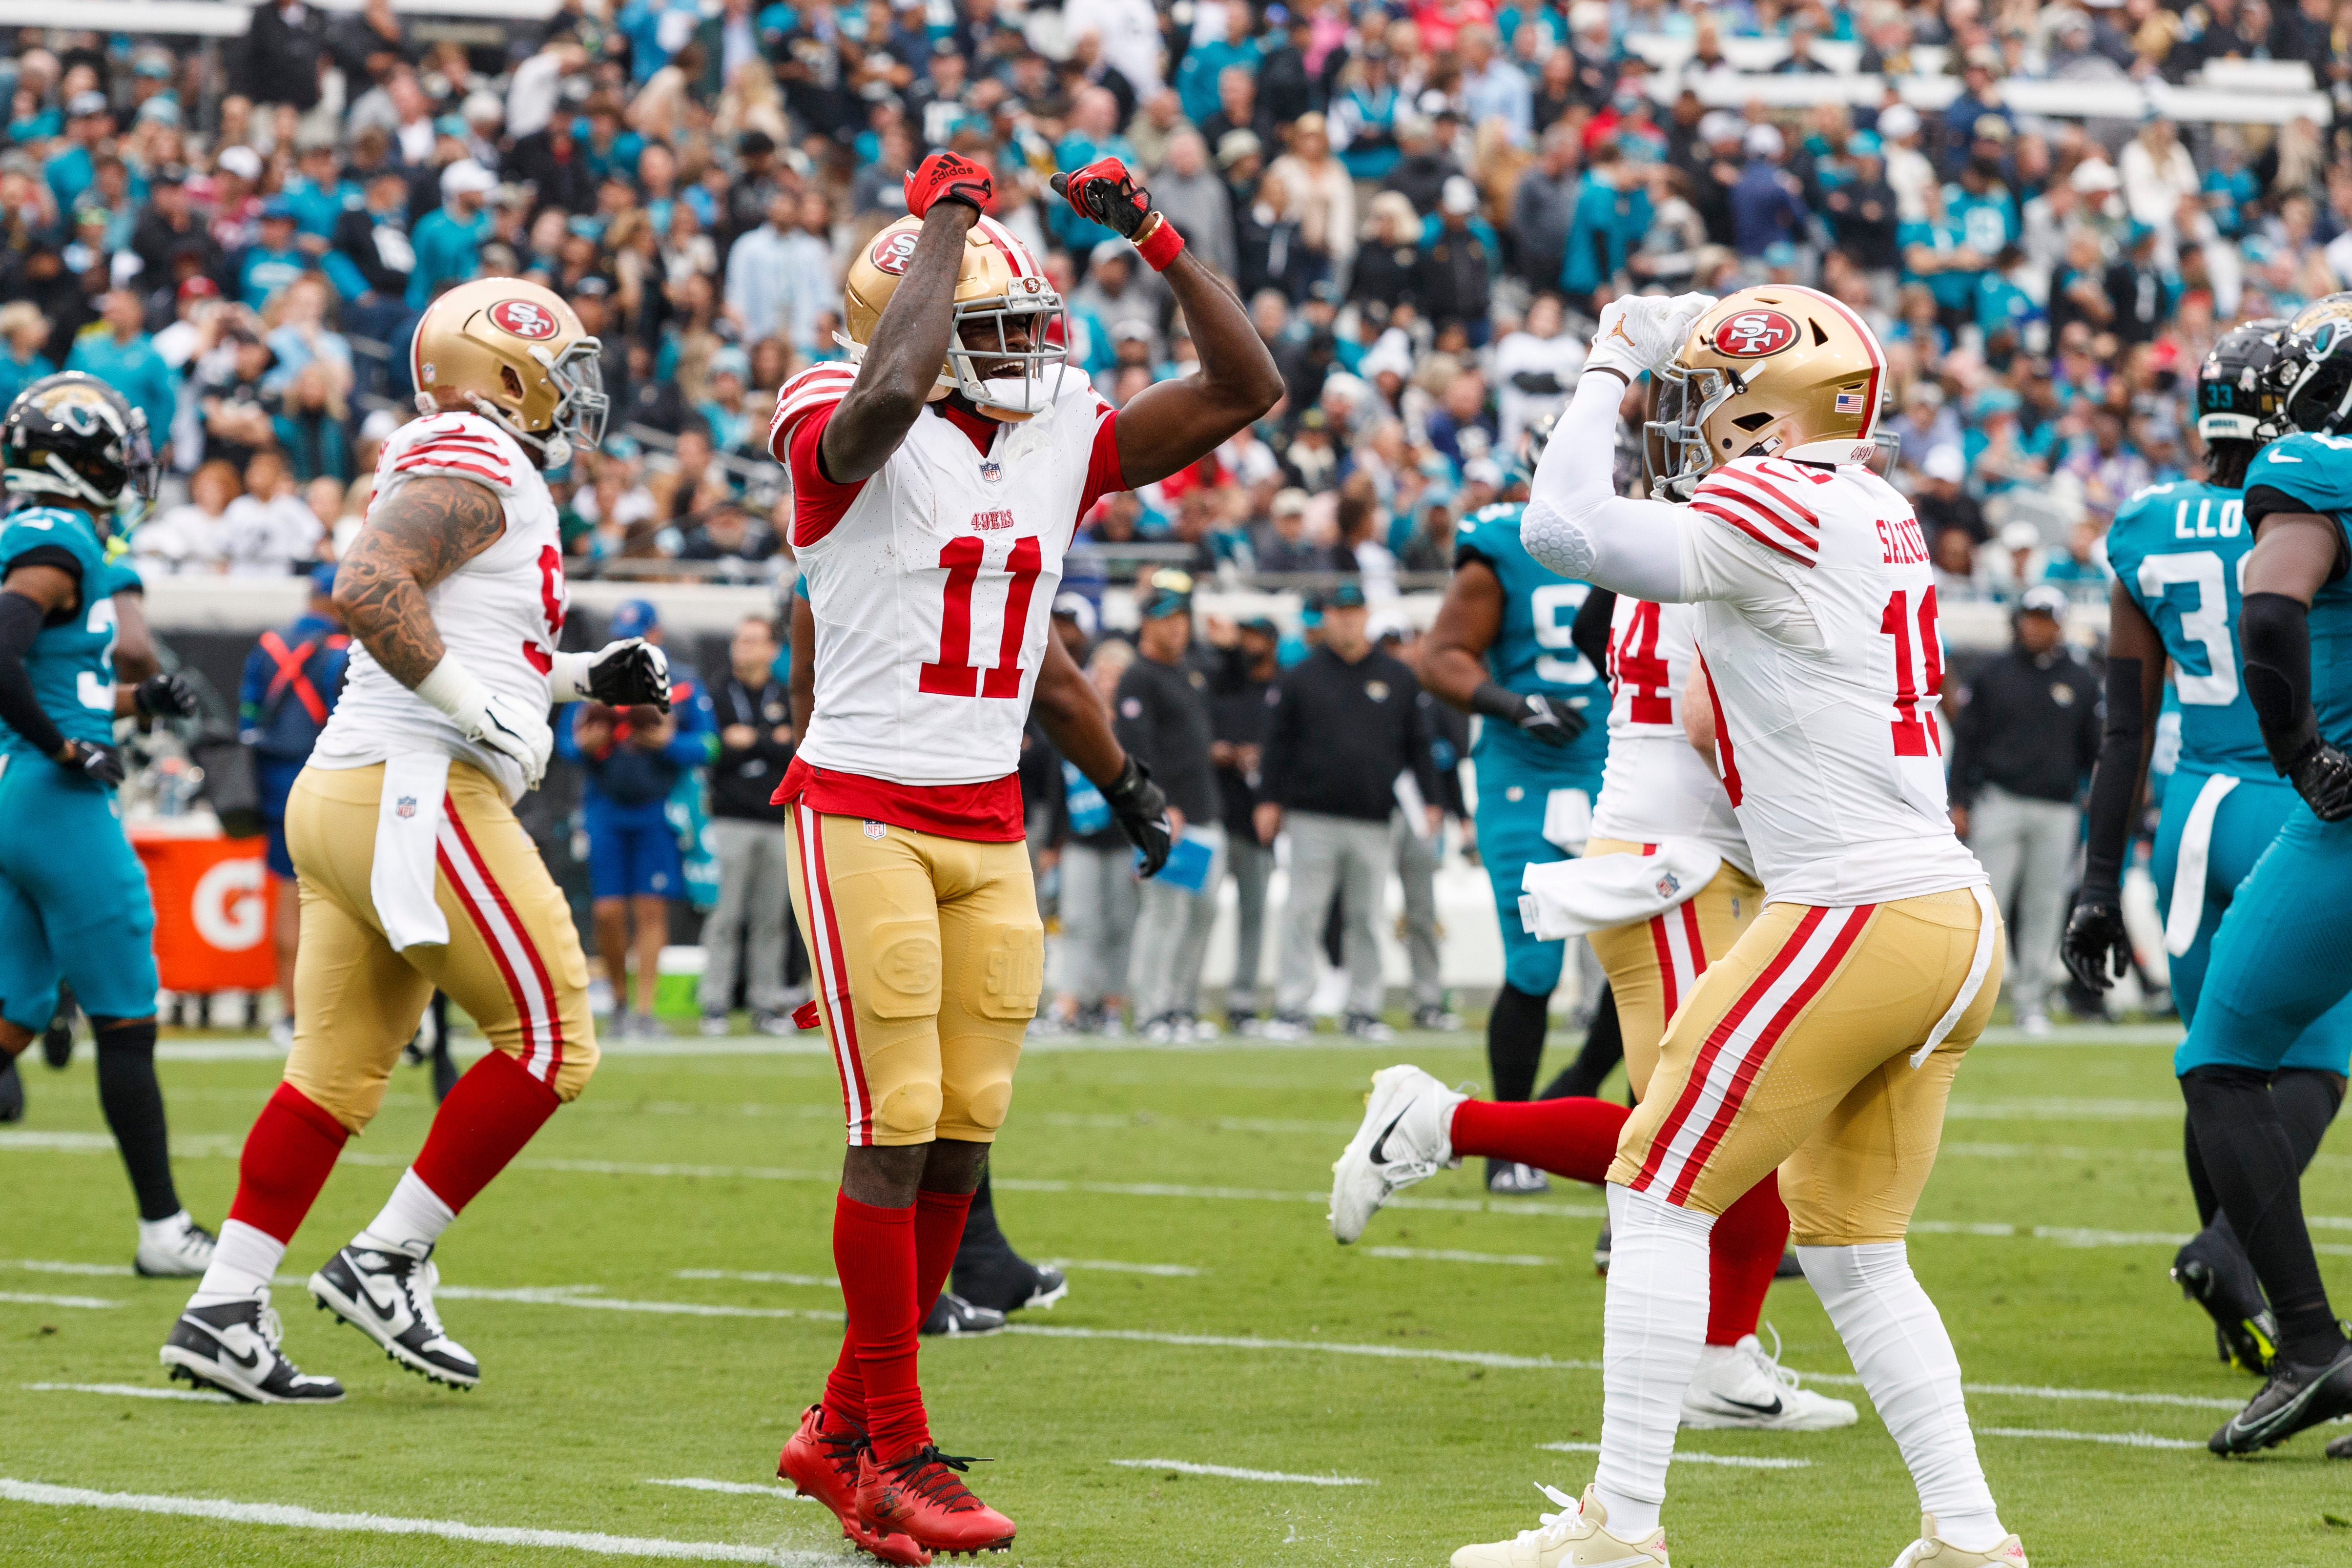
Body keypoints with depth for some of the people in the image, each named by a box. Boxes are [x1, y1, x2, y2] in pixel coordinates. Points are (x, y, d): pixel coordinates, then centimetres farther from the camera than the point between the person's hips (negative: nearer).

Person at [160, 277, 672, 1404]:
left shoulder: (462, 471, 21)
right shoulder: (472, 468, -10)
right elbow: (365, 590, -24)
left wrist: (582, 677, 23)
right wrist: (475, 706, -20)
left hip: (344, 800, 10)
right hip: (413, 794, -10)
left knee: (337, 1071, 10)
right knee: (548, 1041, -3)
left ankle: (224, 1311, 7)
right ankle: (388, 1262, 0)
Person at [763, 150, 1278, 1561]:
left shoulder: (1060, 439, 8)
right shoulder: (850, 438, -10)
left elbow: (1249, 389, 8)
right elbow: (888, 391, -35)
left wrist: (1160, 243, -1)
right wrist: (944, 223, -23)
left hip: (990, 828, 7)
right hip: (866, 815, -7)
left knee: (965, 1137, 6)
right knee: (898, 1131, -8)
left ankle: (842, 1432, 18)